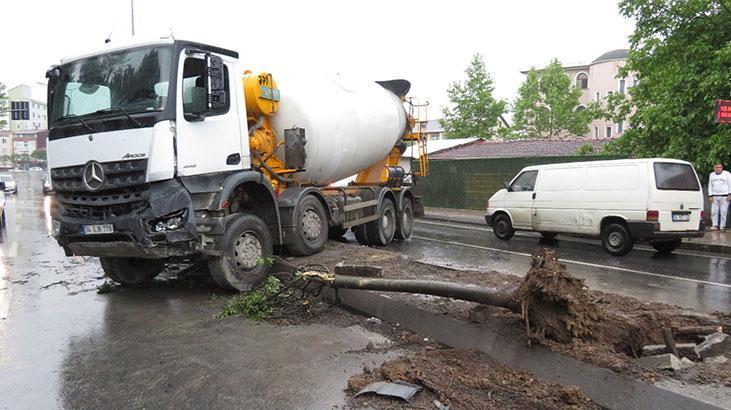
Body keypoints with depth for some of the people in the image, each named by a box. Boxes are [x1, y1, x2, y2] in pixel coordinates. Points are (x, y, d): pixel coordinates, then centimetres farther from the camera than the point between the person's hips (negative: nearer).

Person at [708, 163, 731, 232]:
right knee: (714, 212, 2)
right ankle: (715, 225, 10)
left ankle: (722, 226, 2)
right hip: (715, 196, 4)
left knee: (723, 212, -4)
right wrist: (710, 196, 8)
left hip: (724, 196, -4)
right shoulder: (712, 175, 15)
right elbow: (710, 186, 16)